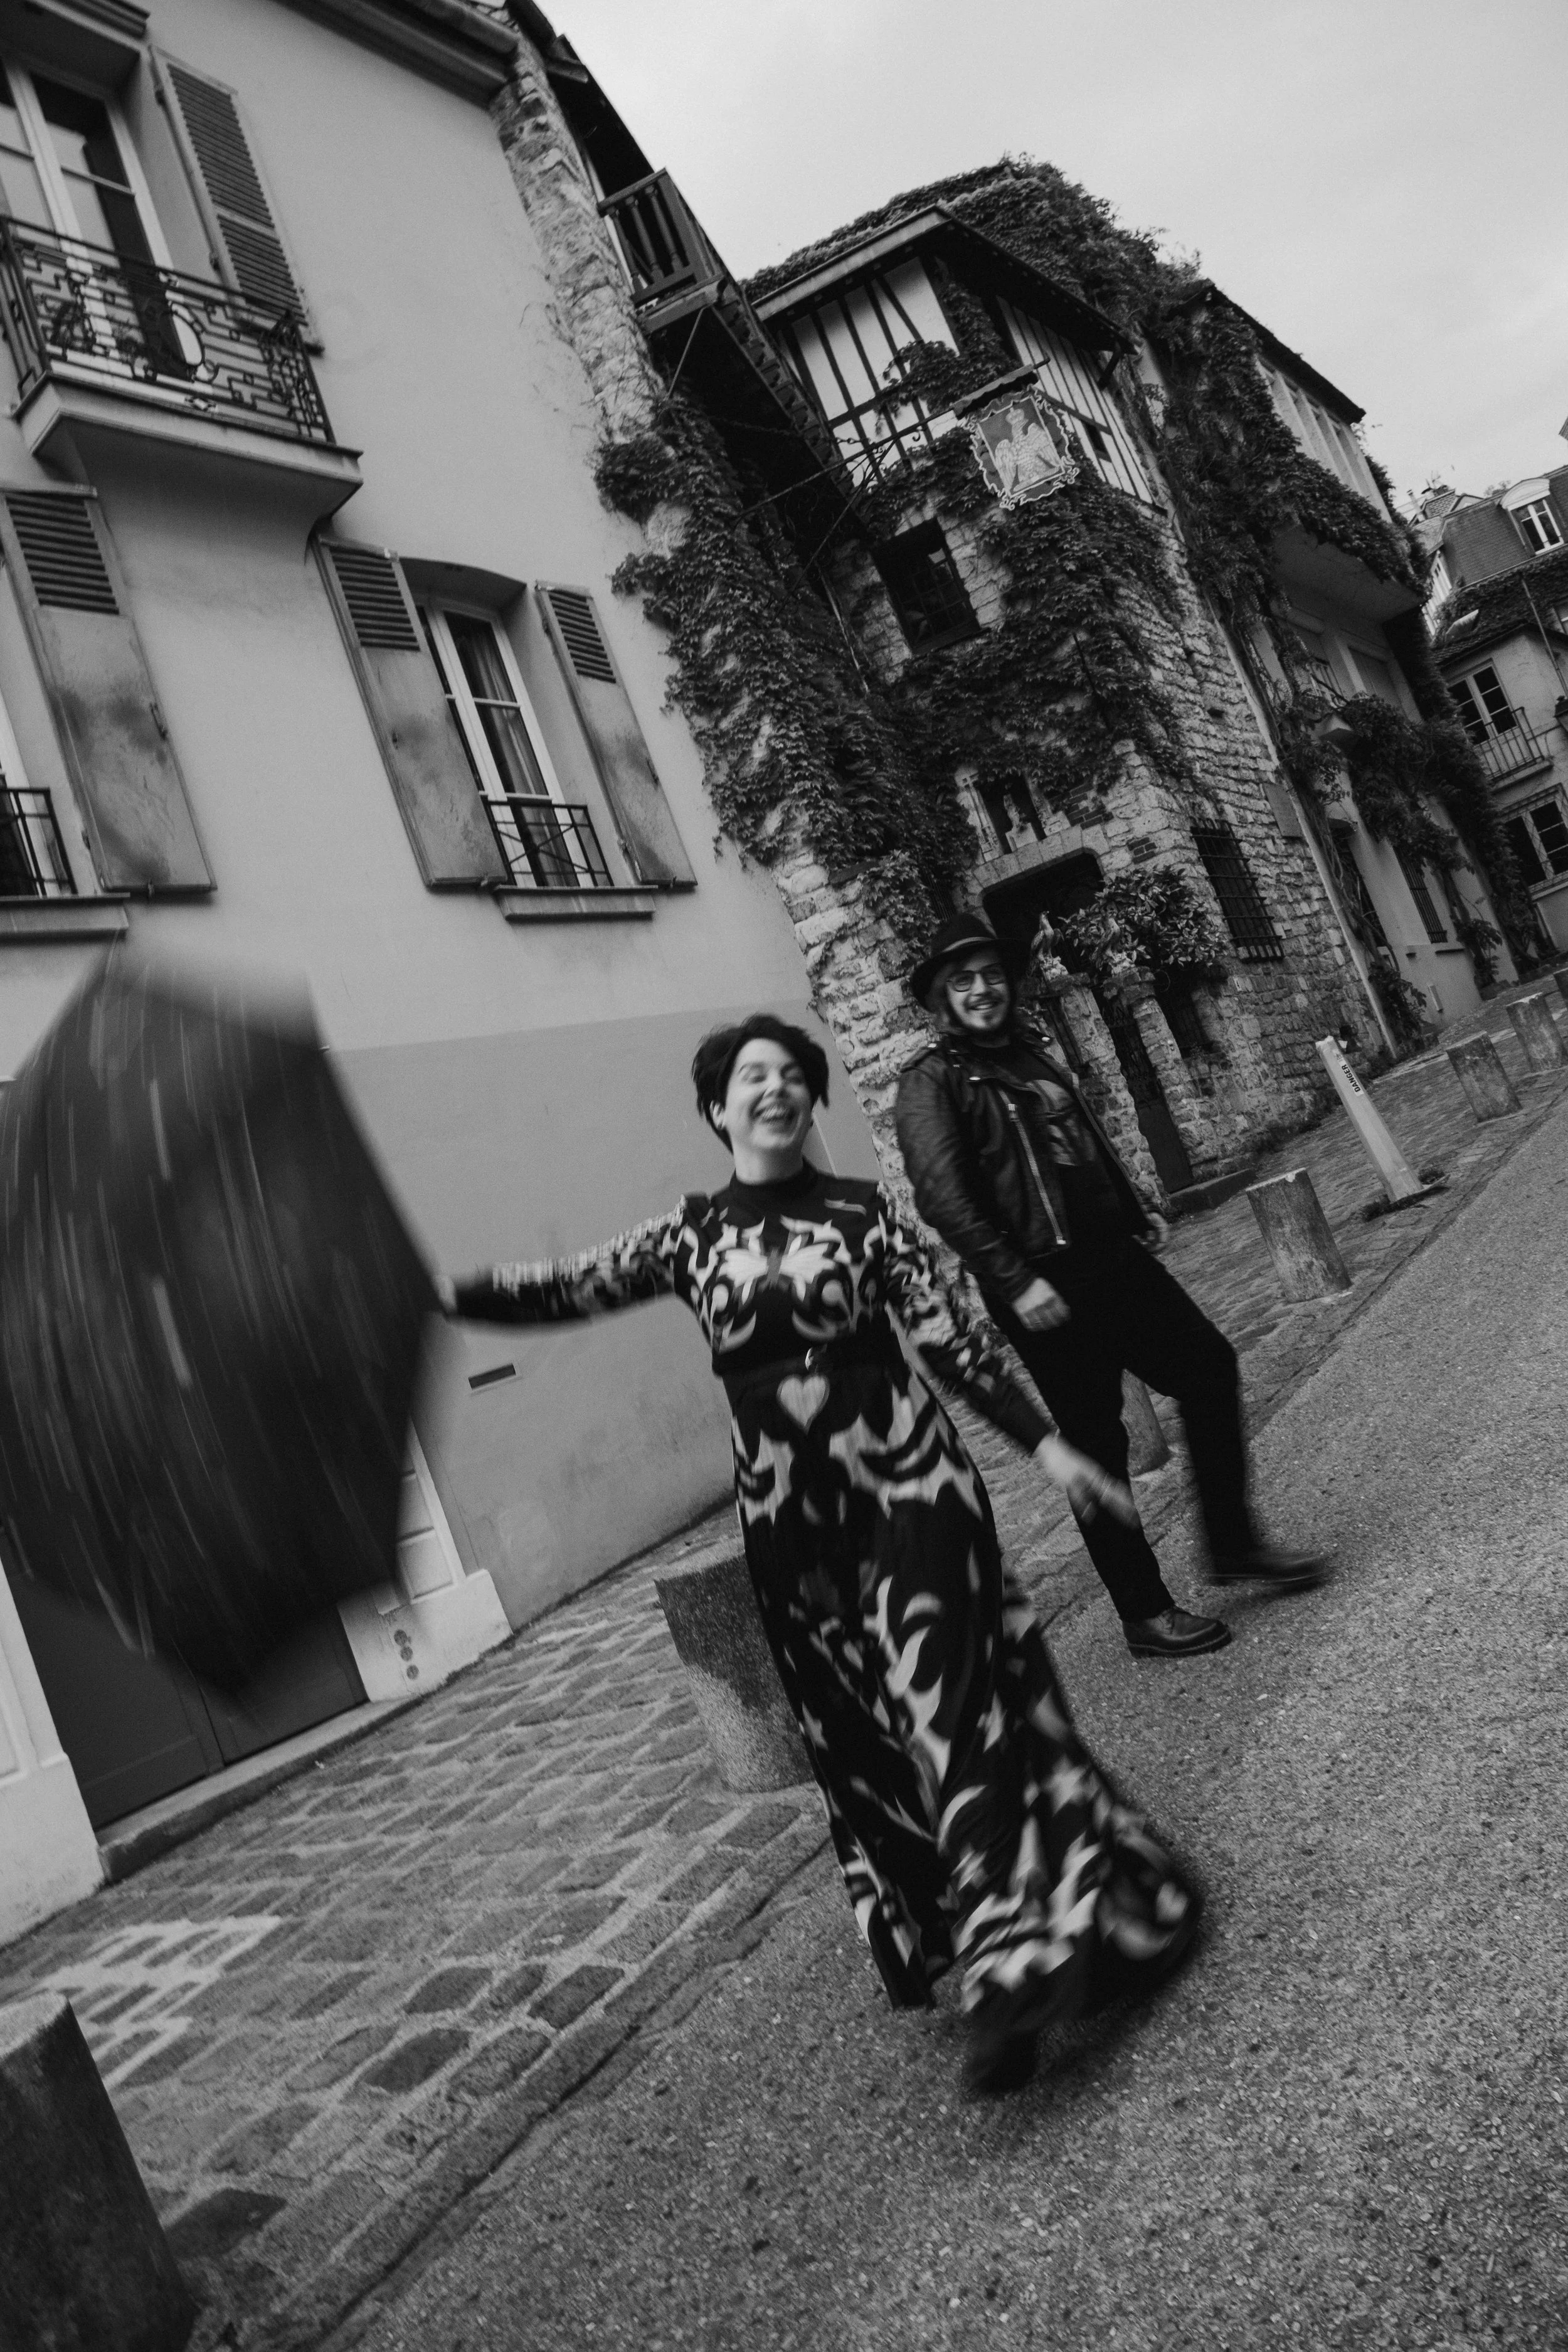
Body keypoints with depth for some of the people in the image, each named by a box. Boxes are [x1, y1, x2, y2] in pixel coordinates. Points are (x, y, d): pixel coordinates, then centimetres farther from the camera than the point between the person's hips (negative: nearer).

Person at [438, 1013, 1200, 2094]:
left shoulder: (862, 1209, -1)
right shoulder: (691, 1233, 4)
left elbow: (953, 1335, -1)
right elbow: (570, 1288, 1)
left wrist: (1048, 1445, -5)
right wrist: (431, 1289, -8)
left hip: (907, 1480, -2)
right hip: (791, 1517, 3)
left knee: (946, 1707, -10)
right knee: (862, 1737, 11)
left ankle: (1017, 1960, -5)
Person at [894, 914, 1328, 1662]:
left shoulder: (1030, 1054, 15)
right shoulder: (932, 1083, -10)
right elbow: (941, 1196, -21)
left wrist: (1137, 1212, 20)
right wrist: (1016, 1283, -26)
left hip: (1113, 1259, 8)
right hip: (1044, 1287, -8)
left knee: (1208, 1366, 11)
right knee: (1096, 1446, 0)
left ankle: (1233, 1544, 27)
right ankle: (1144, 1614, 15)